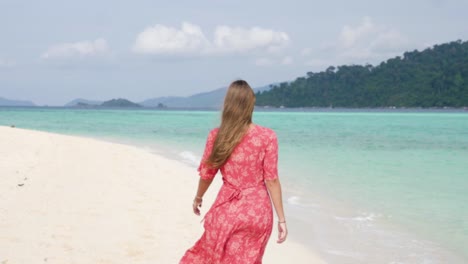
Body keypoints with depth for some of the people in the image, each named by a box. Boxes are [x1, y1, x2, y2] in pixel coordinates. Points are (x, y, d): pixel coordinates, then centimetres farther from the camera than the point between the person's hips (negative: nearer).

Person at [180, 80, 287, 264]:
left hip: (227, 209, 1)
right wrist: (281, 219, -4)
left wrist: (198, 198, 25)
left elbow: (206, 174, 5)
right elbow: (271, 179, -9)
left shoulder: (216, 136, -5)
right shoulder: (267, 136, -9)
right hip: (257, 211, 0)